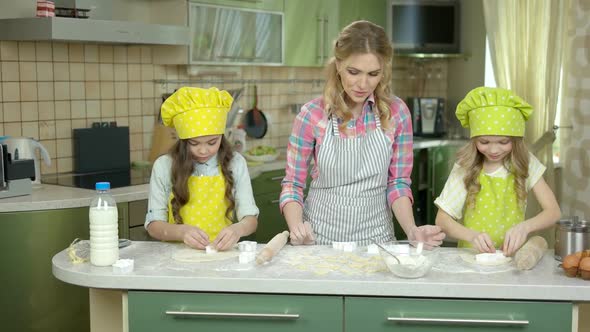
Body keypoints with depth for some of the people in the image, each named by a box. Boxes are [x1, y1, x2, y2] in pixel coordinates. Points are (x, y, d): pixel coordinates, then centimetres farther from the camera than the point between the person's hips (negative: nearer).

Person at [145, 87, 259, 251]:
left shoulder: (235, 163, 1)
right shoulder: (164, 166, -1)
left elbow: (251, 219, 2)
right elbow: (154, 225, 0)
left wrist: (237, 229, -22)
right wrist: (181, 231, -21)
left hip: (221, 252, 1)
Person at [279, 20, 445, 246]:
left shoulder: (396, 113, -2)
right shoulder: (312, 115, -6)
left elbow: (398, 182, 4)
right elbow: (293, 183, 0)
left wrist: (412, 230, -12)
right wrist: (296, 226, -19)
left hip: (375, 238, 1)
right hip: (319, 239, -1)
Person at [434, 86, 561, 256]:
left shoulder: (525, 163, -1)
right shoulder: (466, 167, -3)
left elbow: (553, 211, -2)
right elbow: (442, 219, -2)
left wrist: (524, 227, -21)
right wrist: (472, 235, -21)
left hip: (512, 255, 1)